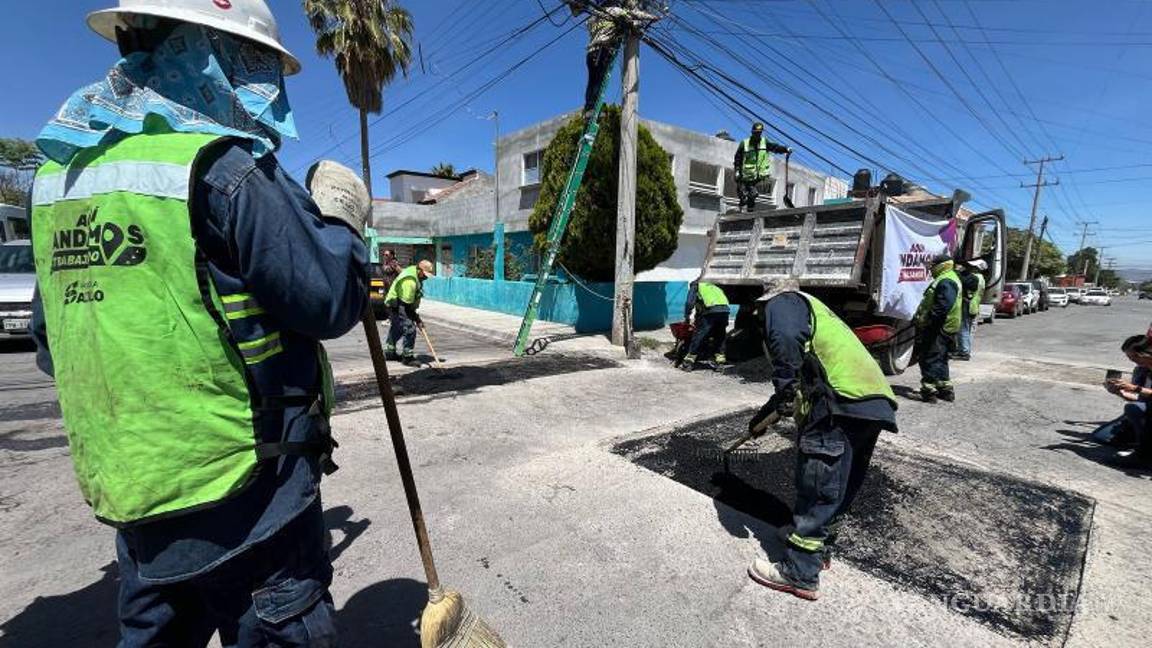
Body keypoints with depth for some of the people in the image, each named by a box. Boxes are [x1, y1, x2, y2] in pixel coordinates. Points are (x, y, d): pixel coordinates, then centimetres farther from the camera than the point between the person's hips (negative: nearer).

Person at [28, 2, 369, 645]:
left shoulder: (60, 172, 9)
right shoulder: (225, 167, -18)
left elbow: (52, 341, 15)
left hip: (127, 480, 8)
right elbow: (330, 301, -17)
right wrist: (341, 217, -2)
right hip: (239, 479, -7)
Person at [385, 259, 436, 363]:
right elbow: (407, 304, -28)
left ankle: (390, 352, 36)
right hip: (397, 305, -11)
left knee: (396, 328, 21)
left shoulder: (413, 270, 1)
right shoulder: (410, 281, -31)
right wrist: (417, 320, -21)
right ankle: (407, 357, -7)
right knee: (409, 328, -15)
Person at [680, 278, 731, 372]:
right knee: (720, 337, 20)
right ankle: (720, 361, 22)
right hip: (725, 310, 5)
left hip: (711, 311, -5)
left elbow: (689, 303, 6)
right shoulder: (713, 287, 39)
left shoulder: (695, 287, 22)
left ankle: (688, 362, 1)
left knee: (698, 336, -1)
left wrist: (687, 317, 13)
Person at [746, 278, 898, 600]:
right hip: (874, 401, 10)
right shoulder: (815, 311, 35)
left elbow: (786, 338, -19)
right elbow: (804, 377, 39)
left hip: (841, 402, -10)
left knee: (818, 487, -3)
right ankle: (821, 546, 36)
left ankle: (800, 574, 6)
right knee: (841, 485, 20)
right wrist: (763, 416, 44)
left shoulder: (783, 301, 8)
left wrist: (785, 389, -15)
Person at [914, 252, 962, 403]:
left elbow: (943, 306, -27)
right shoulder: (945, 279, 19)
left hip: (938, 328, -11)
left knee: (930, 358, -7)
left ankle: (929, 390, -4)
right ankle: (945, 390, 28)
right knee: (940, 359, 19)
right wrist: (919, 317, 21)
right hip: (939, 327, 11)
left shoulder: (946, 281, -16)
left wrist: (926, 320, -25)